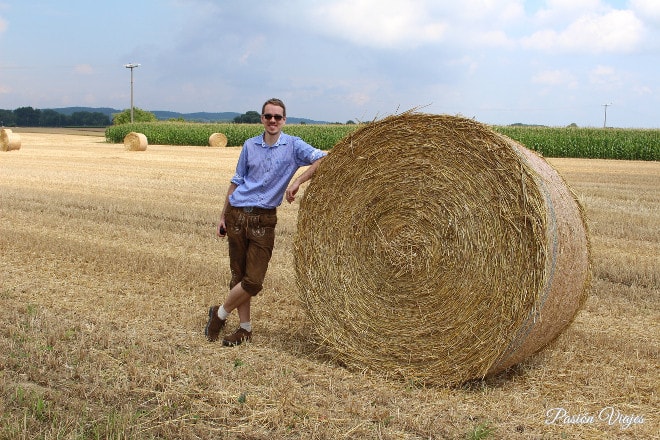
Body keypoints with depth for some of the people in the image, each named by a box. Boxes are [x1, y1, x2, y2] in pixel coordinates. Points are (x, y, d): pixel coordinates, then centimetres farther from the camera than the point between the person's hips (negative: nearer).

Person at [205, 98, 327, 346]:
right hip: (237, 216, 2)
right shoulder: (250, 146, 7)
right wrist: (223, 216, 13)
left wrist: (298, 181, -25)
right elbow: (237, 181, 14)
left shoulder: (293, 145, -2)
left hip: (265, 220, -2)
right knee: (239, 276, 6)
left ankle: (219, 314, 14)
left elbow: (324, 160, -14)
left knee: (253, 280, -8)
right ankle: (245, 328, 19)